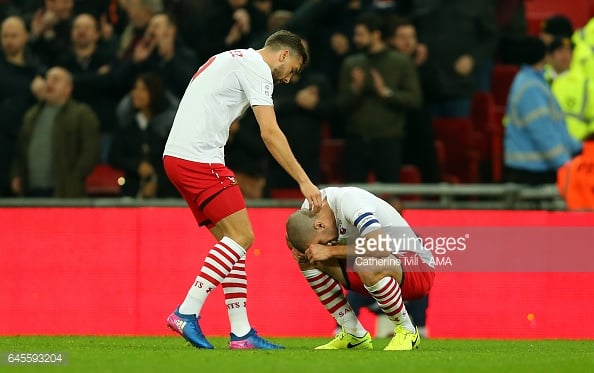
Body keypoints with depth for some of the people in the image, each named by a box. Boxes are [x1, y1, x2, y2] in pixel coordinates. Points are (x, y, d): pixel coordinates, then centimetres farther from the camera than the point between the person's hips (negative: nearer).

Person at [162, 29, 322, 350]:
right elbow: (270, 133, -13)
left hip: (176, 156, 10)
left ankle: (241, 332, 6)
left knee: (232, 240, 9)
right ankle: (186, 313, -15)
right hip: (199, 158, -10)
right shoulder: (256, 67, -5)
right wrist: (304, 181, -12)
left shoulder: (228, 60, 25)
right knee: (242, 236, -10)